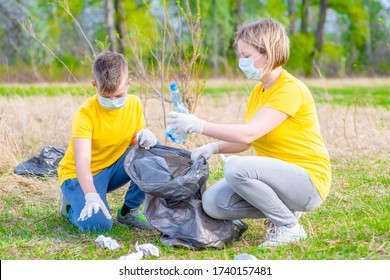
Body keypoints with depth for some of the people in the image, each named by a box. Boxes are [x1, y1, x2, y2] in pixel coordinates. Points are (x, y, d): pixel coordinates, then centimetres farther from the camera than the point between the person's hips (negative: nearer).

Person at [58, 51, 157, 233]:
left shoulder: (134, 104, -8)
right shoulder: (85, 114, -25)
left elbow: (134, 143, 3)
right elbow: (82, 161, -34)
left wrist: (144, 136, -23)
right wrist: (92, 197, -50)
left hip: (115, 167, 5)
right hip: (81, 175, -5)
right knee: (97, 224, -30)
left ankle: (129, 211, -4)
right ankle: (71, 204, 7)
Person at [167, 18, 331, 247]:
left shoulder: (291, 89, -18)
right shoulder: (258, 91, 11)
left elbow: (249, 133, -28)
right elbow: (245, 142, 11)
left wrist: (199, 125, -25)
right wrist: (214, 147, -8)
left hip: (308, 182, -8)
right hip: (279, 175, 8)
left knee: (236, 167, -31)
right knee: (213, 203, -10)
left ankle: (289, 227, -12)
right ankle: (283, 209, 7)